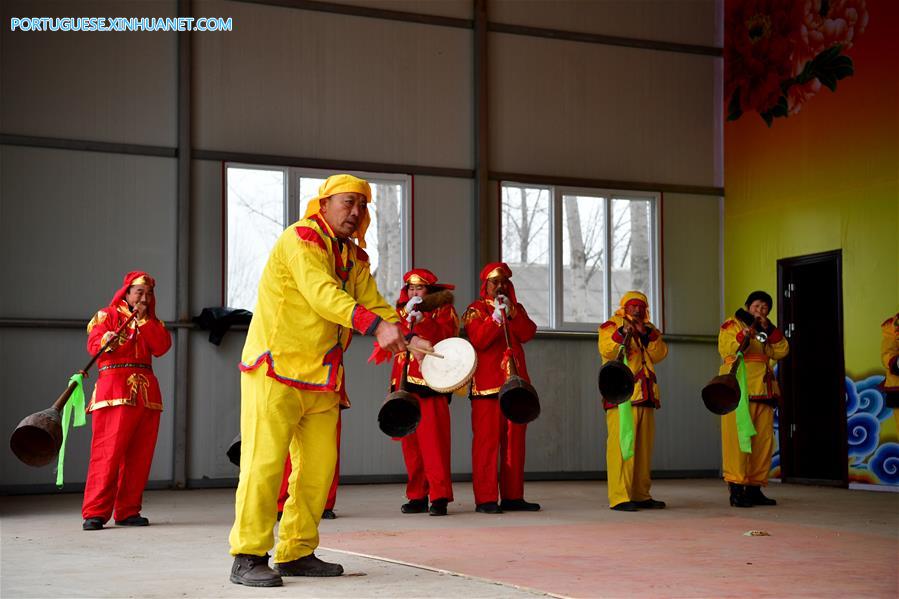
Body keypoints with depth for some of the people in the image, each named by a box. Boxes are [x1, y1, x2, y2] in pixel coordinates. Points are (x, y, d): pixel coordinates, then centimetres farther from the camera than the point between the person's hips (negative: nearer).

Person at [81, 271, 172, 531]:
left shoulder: (152, 322, 23)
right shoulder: (107, 315, 9)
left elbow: (162, 347, 4)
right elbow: (94, 345, -8)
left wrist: (144, 321, -2)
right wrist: (108, 341, -30)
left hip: (147, 392, 5)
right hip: (115, 389, -5)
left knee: (140, 455, 1)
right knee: (108, 451, -13)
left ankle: (128, 511, 8)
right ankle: (95, 512, -13)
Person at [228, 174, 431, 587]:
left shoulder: (355, 256, 16)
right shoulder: (300, 238, -11)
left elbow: (372, 302, 9)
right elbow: (321, 292, -25)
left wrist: (408, 338, -10)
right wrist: (377, 325, -36)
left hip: (322, 379, 8)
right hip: (275, 369, -8)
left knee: (319, 466, 8)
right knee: (265, 460, -9)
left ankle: (297, 552, 18)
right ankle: (248, 557, -4)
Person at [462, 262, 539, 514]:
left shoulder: (516, 309, 19)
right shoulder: (475, 310, 6)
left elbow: (527, 334, 0)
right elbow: (477, 340, -12)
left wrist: (511, 312, -11)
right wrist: (496, 317, -19)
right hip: (487, 384, -5)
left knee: (514, 440, 6)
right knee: (487, 440, -8)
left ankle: (513, 496, 11)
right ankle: (485, 499, -8)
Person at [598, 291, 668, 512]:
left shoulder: (649, 328, 22)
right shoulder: (612, 325, 5)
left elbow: (659, 355, 7)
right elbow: (606, 351, -13)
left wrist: (647, 334, -7)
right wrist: (622, 333, -26)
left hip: (645, 394, 7)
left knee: (644, 446, 8)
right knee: (622, 444, -13)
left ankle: (641, 495, 15)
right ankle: (619, 497, -16)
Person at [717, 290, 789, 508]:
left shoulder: (768, 331, 24)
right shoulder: (732, 324, 5)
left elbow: (781, 351, 8)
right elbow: (725, 349, -11)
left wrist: (769, 329, -2)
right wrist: (744, 336, -26)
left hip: (763, 392, 7)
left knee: (764, 440, 3)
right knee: (738, 438, -11)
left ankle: (755, 488, 9)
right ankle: (736, 489, -12)